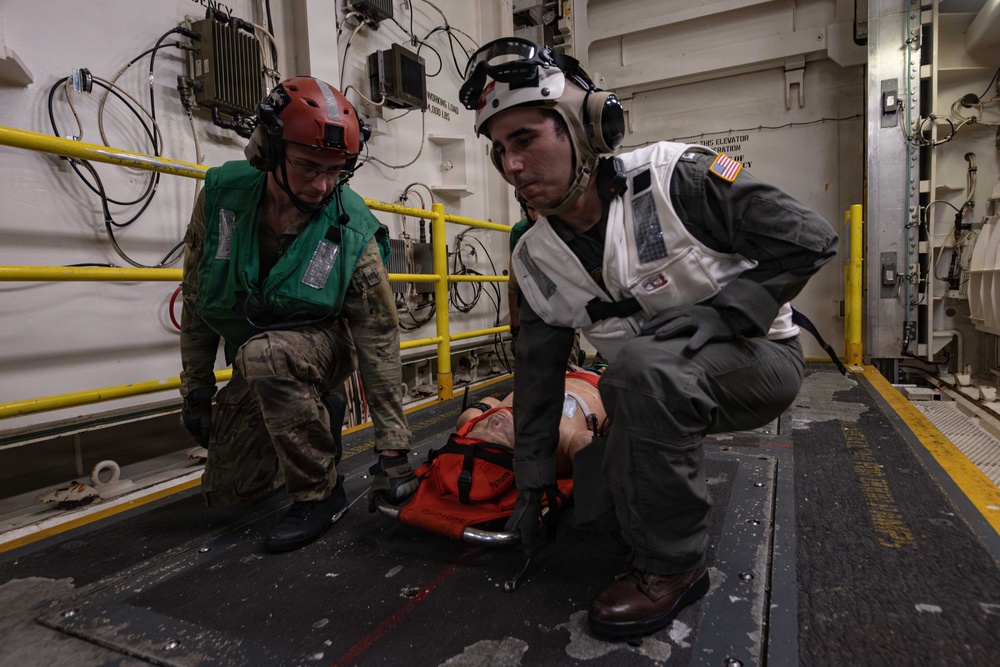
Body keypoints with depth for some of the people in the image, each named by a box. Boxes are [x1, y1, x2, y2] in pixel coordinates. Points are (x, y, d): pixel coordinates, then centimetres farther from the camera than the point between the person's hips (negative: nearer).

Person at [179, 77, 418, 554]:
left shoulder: (352, 233, -25)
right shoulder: (223, 193, -16)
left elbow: (379, 339, -22)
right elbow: (198, 299, -4)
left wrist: (393, 448, -22)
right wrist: (196, 388, 0)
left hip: (322, 347, -4)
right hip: (256, 366, 5)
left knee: (264, 354, -40)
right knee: (226, 491, 10)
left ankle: (320, 493, -21)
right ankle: (322, 416, 29)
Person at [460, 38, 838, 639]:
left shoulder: (675, 178, -20)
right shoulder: (537, 261, -4)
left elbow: (811, 236, -16)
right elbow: (538, 378, 2)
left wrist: (724, 310, -27)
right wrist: (532, 484, 6)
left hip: (760, 356, -5)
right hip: (662, 390, 6)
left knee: (642, 367, -36)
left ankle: (673, 566, -15)